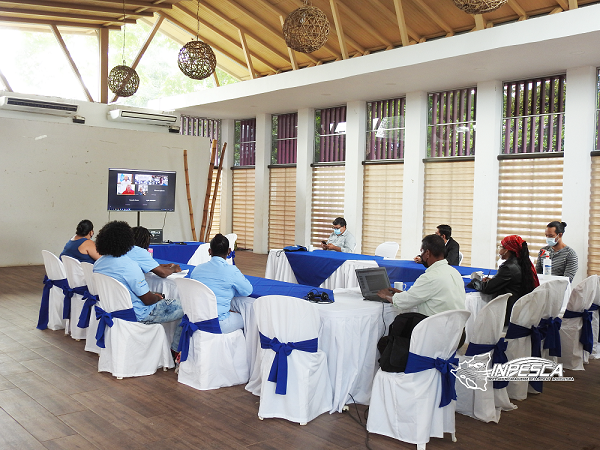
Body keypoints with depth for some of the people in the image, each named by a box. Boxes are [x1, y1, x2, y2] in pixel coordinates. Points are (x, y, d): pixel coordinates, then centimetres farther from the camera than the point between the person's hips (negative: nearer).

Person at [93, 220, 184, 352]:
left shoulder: (98, 264, 0)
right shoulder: (129, 265, -27)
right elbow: (147, 300, -22)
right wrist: (157, 297, 2)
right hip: (137, 315, -9)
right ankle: (175, 350, 10)